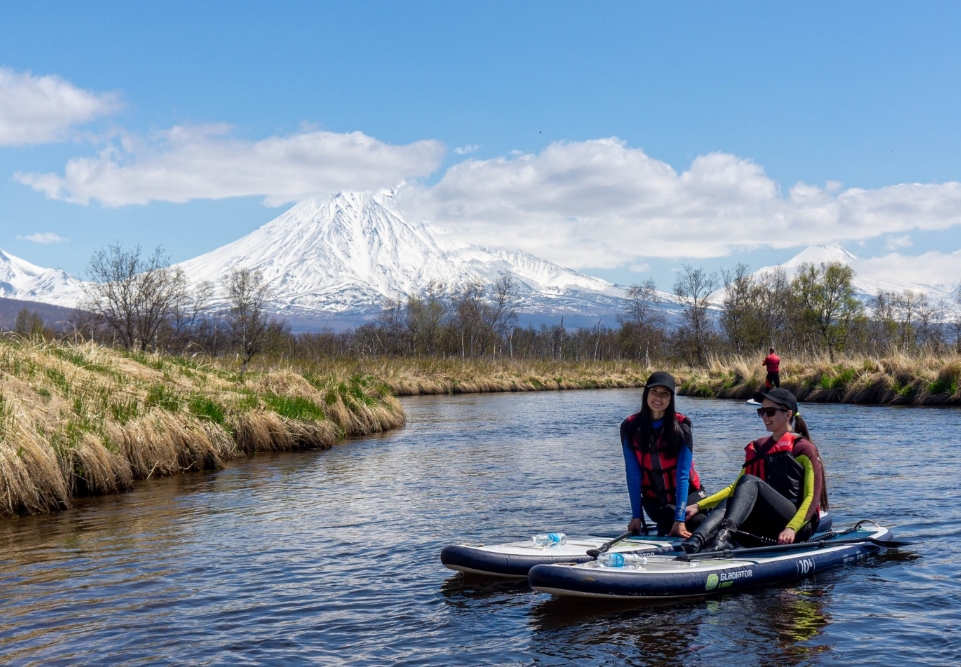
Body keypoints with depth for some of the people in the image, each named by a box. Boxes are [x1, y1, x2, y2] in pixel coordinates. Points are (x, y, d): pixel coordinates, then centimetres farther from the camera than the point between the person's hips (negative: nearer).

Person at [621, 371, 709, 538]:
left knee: (700, 522, -27)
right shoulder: (630, 427, -10)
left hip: (686, 493, 0)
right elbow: (633, 474, -12)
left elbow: (683, 475, -20)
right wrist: (636, 516, -17)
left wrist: (680, 519, -27)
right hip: (654, 499, 0)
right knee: (670, 522, -29)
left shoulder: (681, 427, -14)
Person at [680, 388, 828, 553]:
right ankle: (696, 541, -58)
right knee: (720, 514, -25)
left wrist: (791, 528, -24)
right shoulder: (758, 448, 19)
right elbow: (737, 488, 19)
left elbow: (812, 497, -7)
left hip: (799, 526, -5)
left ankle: (724, 533, -51)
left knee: (749, 481, -27)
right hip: (766, 530, 5)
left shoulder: (804, 450, 2)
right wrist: (699, 506, 7)